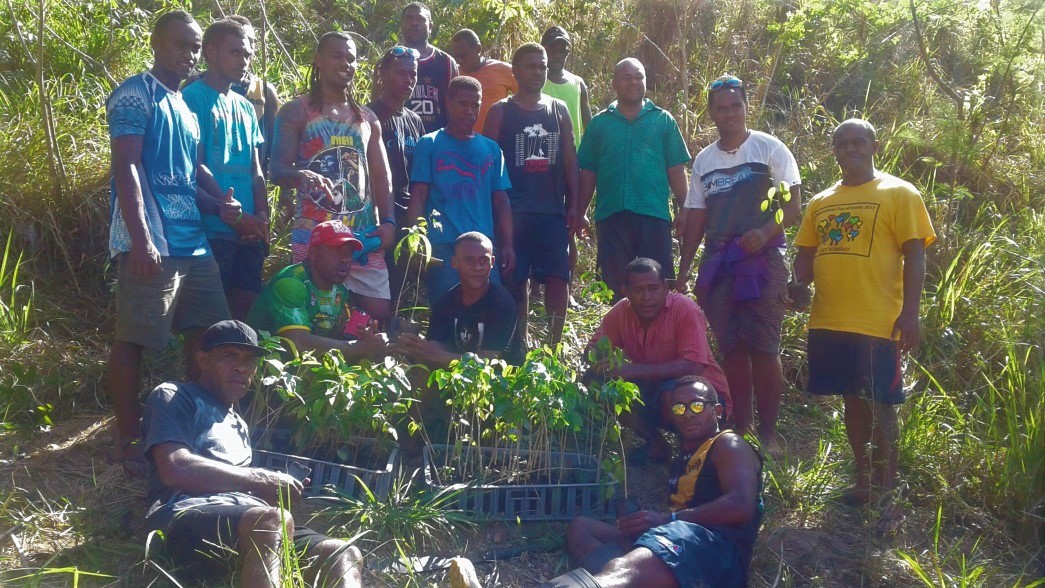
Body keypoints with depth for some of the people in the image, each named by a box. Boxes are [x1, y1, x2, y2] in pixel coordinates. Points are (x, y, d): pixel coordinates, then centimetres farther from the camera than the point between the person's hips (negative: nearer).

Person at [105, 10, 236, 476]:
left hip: (193, 242, 9)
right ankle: (128, 441, 5)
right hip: (152, 243, -9)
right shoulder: (135, 95, -4)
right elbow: (126, 168, -14)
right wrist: (141, 239, -22)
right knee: (133, 340, -3)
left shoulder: (186, 108, 22)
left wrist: (219, 207, 9)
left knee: (207, 333, 11)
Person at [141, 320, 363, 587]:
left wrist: (279, 491, 6)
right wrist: (262, 479, -3)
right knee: (273, 519, -39)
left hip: (250, 523, 7)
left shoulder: (239, 424, 37)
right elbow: (175, 470, -6)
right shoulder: (174, 396, 13)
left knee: (344, 554, -20)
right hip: (185, 519, -7)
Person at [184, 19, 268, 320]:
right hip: (211, 230, -7)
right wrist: (235, 216, -13)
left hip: (249, 233, 7)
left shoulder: (245, 108, 17)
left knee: (247, 307, 9)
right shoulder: (192, 99, -4)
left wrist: (261, 218, 1)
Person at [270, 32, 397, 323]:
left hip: (364, 234, 4)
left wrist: (388, 221, 3)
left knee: (380, 309, 0)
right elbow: (277, 170, -6)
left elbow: (381, 175, 17)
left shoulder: (367, 118, 18)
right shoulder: (296, 112, 3)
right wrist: (301, 176, -29)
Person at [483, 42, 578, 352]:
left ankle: (555, 345, 6)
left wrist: (573, 205, 4)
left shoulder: (559, 110, 12)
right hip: (513, 210, -2)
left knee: (559, 278, -3)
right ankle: (519, 346, 13)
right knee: (516, 279, 2)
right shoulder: (500, 111, 3)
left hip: (553, 210, 2)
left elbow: (570, 160, 11)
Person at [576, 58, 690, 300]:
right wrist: (580, 213, 7)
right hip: (611, 216, 1)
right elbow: (587, 173, 10)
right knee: (617, 286, 7)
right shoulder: (599, 123, 11)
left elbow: (675, 171, 6)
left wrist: (685, 210, -1)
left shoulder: (663, 120, 9)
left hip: (654, 215, -1)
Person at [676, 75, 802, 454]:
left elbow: (793, 201, -4)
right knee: (731, 349, 5)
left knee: (763, 348, -7)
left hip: (762, 260, -4)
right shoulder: (704, 160, 14)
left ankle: (768, 432, 3)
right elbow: (696, 218, 16)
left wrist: (766, 232, -22)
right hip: (718, 263, 4)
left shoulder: (769, 149, 1)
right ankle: (741, 428, 14)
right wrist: (683, 270, 11)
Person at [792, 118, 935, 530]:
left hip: (877, 323, -5)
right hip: (828, 321, 5)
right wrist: (800, 283, -3)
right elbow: (807, 253, 18)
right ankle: (863, 479, 28)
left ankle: (886, 493, 8)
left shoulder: (899, 194, 0)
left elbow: (914, 256, -5)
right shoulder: (820, 203, 15)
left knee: (880, 404, -1)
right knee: (852, 399, 15)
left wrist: (909, 314, -13)